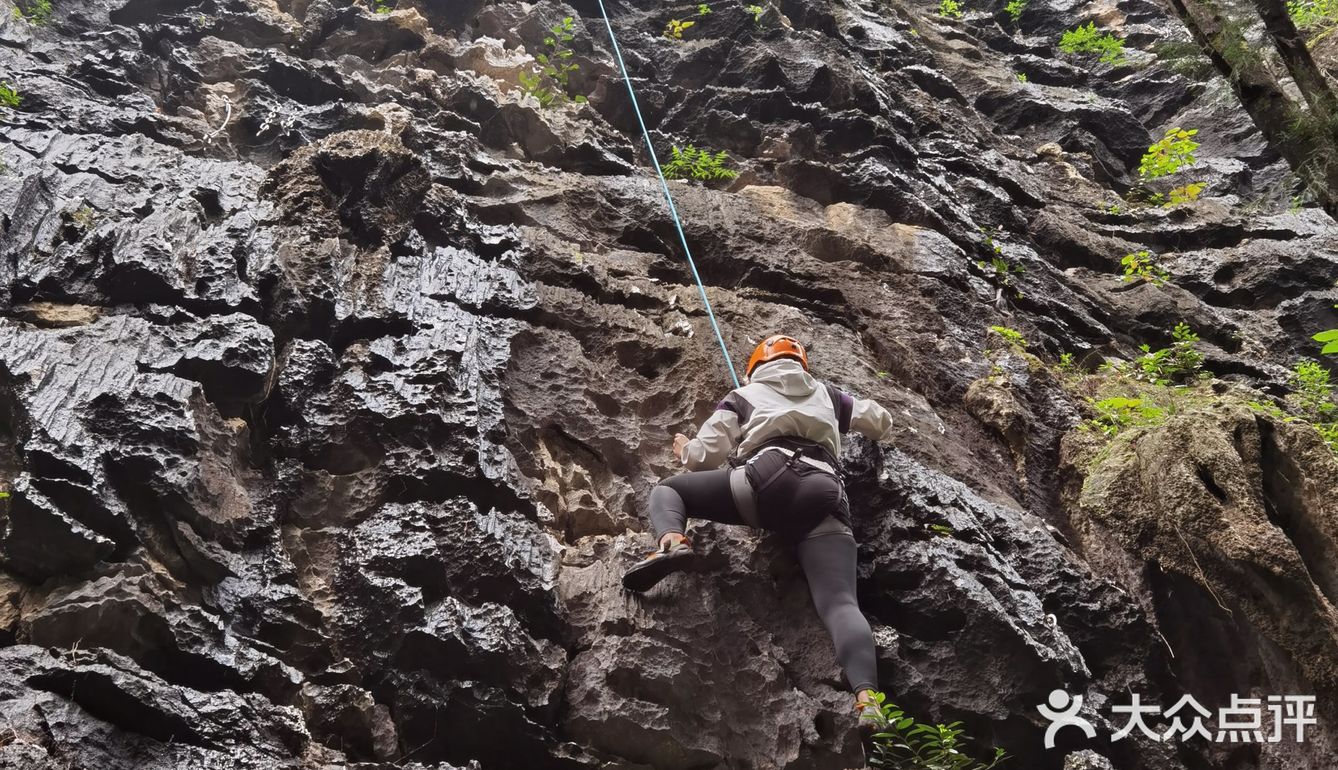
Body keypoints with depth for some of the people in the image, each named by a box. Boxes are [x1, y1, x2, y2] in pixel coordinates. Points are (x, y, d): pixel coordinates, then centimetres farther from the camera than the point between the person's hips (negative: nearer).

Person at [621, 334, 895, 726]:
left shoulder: (743, 395, 28)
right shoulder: (827, 395, 36)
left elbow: (705, 455, 18)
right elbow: (883, 423, 45)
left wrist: (684, 449, 42)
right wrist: (850, 418, 67)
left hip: (769, 480, -2)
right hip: (826, 501, 2)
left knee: (667, 489, 16)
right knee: (839, 603, -12)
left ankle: (672, 543, -18)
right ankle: (866, 700, -39)